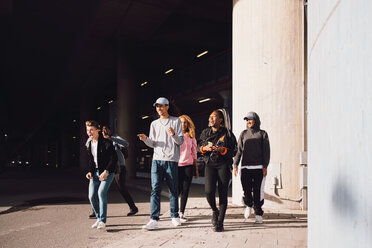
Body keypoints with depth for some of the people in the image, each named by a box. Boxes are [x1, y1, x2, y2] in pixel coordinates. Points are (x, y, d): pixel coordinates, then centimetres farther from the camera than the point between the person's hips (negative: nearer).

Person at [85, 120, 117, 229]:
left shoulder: (106, 143, -13)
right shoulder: (89, 144, 9)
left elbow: (114, 158, -16)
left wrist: (106, 171, -22)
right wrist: (90, 171, 4)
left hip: (107, 172, -6)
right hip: (95, 173, 7)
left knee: (101, 192, -22)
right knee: (92, 196, -1)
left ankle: (102, 221, -12)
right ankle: (98, 218, 20)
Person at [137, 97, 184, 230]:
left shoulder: (176, 121, 7)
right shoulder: (154, 124, 17)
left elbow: (180, 141, 1)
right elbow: (152, 143, 13)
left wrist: (173, 134, -19)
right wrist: (145, 139, -8)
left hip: (171, 160, -2)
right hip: (157, 159, 2)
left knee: (173, 190, 4)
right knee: (155, 189, -6)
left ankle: (175, 216, 19)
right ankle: (154, 220, -7)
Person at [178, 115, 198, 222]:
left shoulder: (191, 137, 9)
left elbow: (194, 154, 13)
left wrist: (196, 169, 12)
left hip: (188, 165, 2)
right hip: (177, 165, -2)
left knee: (185, 190, 1)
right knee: (178, 189, -4)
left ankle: (182, 213, 12)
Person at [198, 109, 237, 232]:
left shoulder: (227, 133, 1)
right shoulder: (205, 132, 11)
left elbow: (234, 151, 1)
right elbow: (199, 147, 19)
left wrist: (222, 150, -17)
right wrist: (205, 148, -4)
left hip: (224, 165, -2)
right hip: (210, 164, 2)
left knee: (223, 193, -3)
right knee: (209, 192, -13)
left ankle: (220, 222, 7)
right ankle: (215, 211, 18)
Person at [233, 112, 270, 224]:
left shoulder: (262, 134, 8)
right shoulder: (243, 134, 14)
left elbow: (266, 151, 3)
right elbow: (238, 150, 11)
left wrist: (265, 166, -6)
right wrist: (235, 165, 3)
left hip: (259, 167, -1)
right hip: (245, 167, 2)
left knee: (258, 192, -2)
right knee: (246, 190, -3)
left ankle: (258, 214, 12)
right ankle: (248, 205, 27)